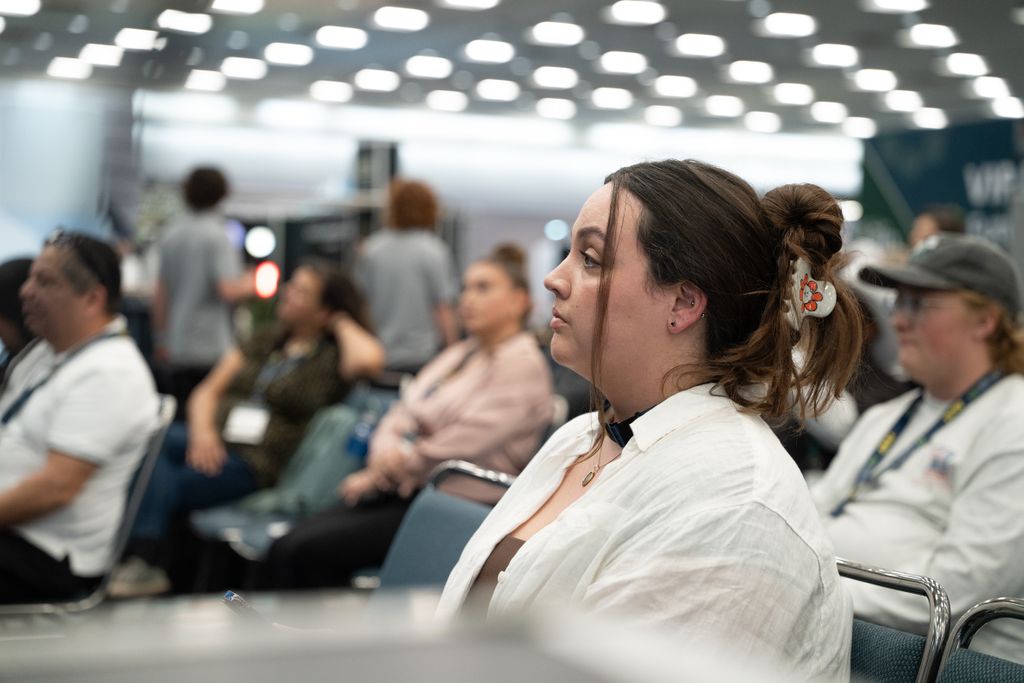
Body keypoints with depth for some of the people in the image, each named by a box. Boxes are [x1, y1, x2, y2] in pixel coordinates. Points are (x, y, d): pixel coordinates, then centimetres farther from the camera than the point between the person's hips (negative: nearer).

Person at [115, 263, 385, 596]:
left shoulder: (330, 359, 4)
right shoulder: (264, 342, 23)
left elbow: (370, 359, -21)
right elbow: (207, 391, 17)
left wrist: (342, 322, -1)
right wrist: (202, 431, -6)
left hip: (251, 463, -5)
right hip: (212, 443, 5)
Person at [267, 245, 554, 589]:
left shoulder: (522, 365, -7)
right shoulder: (457, 355, 21)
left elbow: (460, 444, -16)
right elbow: (401, 416, 16)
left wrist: (383, 474, -7)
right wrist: (385, 455, -7)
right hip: (399, 492, 8)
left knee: (309, 551, -21)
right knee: (283, 550, -10)